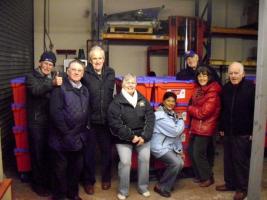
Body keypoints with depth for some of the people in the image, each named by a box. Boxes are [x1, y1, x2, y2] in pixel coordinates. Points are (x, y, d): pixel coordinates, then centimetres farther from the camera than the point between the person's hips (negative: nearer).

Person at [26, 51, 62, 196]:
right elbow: (36, 90, -26)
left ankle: (49, 179, 32)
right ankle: (38, 183, 21)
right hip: (36, 121, -4)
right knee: (38, 153, 4)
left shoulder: (55, 76, 11)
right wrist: (52, 83, -41)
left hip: (51, 120, 4)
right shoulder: (31, 77, -3)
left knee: (50, 151, 13)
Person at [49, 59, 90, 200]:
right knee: (60, 168, 7)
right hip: (61, 138, -6)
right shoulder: (60, 88, -10)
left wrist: (85, 130, 4)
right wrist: (66, 132, -17)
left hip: (78, 138, 6)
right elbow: (55, 112, -18)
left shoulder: (85, 90, 12)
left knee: (77, 167, 16)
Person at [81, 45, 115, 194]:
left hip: (107, 120, 3)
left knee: (107, 150, 15)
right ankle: (89, 181, 26)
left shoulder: (110, 73, 6)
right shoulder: (85, 74, -7)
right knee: (89, 151, 10)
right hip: (90, 120, -3)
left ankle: (106, 178, 34)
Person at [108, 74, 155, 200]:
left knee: (145, 160, 4)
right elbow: (115, 123, -16)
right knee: (125, 162, -7)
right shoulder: (117, 102, -9)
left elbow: (150, 118, 1)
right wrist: (131, 136, -16)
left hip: (142, 137, 4)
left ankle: (143, 188, 26)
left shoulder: (143, 100, 5)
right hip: (124, 139, -4)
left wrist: (144, 136, -11)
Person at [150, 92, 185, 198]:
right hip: (160, 147, -9)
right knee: (176, 163, -21)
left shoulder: (172, 114, 11)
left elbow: (176, 134, 14)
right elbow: (175, 131, -22)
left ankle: (167, 184, 17)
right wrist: (181, 120, -5)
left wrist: (180, 150, 11)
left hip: (169, 146, 9)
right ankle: (162, 187, -2)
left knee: (180, 163, -5)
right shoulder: (160, 115, -19)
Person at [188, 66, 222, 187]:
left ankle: (208, 178, 19)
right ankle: (199, 176, 30)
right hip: (196, 126, 9)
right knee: (192, 151, 14)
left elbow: (203, 112, -21)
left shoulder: (213, 92, -18)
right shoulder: (199, 89, 10)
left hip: (205, 128, -9)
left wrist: (190, 109, -6)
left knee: (199, 154, -1)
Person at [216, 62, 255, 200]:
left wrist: (253, 131, -14)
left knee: (241, 160, 4)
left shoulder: (250, 88, -11)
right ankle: (230, 183, 30)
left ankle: (242, 188, 18)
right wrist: (221, 127, 12)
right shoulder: (226, 88, 7)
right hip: (228, 132, 6)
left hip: (243, 133, -6)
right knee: (228, 159, 15)